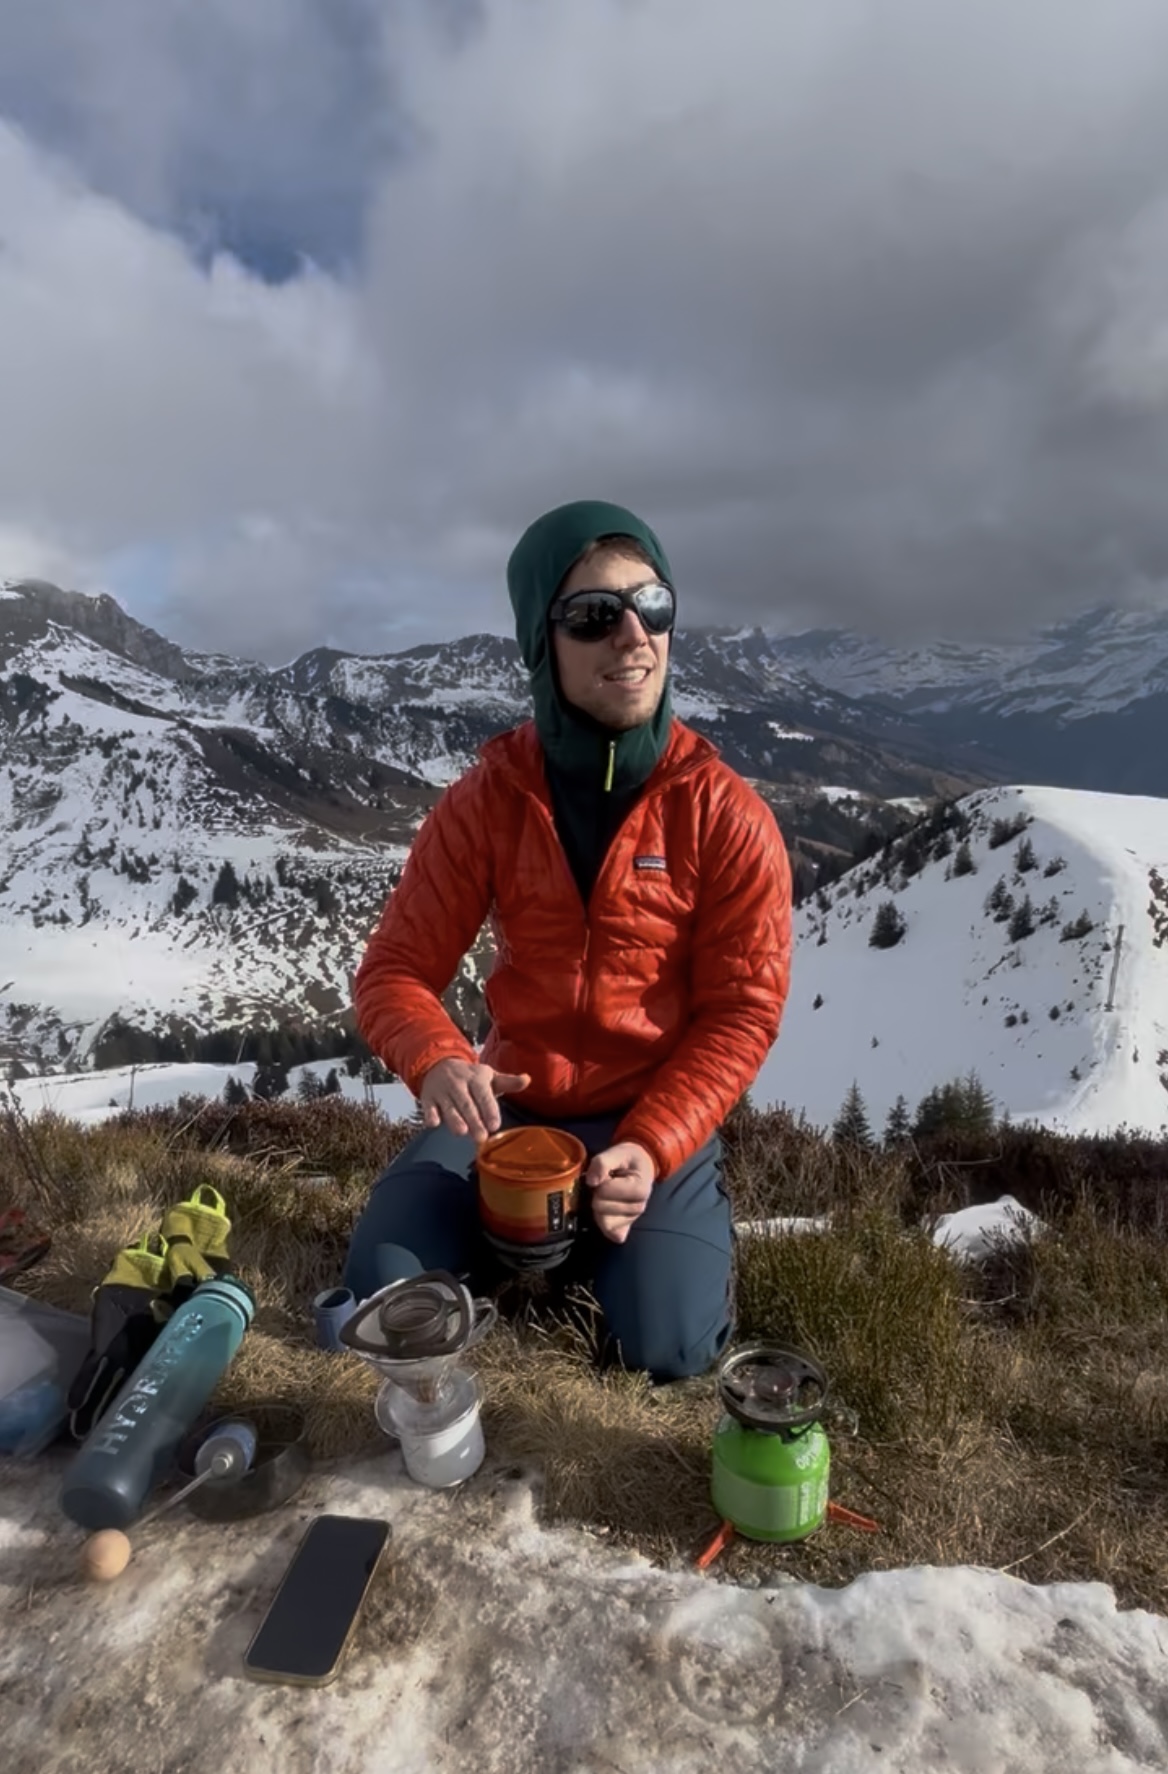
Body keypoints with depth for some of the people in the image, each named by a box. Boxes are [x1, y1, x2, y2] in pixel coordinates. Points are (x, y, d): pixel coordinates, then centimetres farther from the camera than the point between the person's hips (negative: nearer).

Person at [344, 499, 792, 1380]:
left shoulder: (728, 815, -14)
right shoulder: (484, 799, -10)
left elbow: (741, 1012, -11)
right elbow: (396, 969, -8)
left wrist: (652, 1149, -23)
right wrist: (437, 1061, -31)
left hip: (658, 1111, -1)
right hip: (513, 1101, 2)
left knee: (665, 1348, -18)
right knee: (383, 1281, -16)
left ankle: (693, 1213, 16)